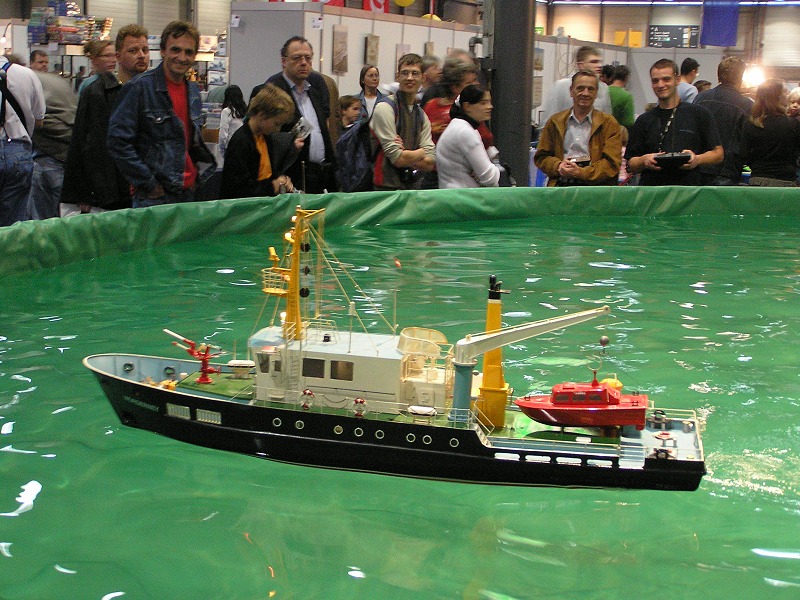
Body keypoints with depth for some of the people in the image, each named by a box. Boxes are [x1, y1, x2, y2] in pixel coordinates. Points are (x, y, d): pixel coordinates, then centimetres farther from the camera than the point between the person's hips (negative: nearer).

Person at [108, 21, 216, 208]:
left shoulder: (194, 91, 14)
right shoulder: (139, 87, -9)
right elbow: (118, 142, -14)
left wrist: (199, 177, 12)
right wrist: (149, 185, -13)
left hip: (190, 193, 7)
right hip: (154, 197, -7)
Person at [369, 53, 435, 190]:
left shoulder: (422, 116, 13)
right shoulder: (385, 108, -8)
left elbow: (430, 164, 4)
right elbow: (398, 158, -14)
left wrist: (406, 156, -12)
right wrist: (421, 152, 3)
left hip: (413, 188, 6)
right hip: (387, 187, -6)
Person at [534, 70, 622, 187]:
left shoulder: (609, 124, 10)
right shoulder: (555, 122, 17)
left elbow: (612, 162, 1)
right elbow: (541, 156, 18)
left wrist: (581, 172, -12)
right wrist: (558, 166, -4)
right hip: (560, 185, 1)